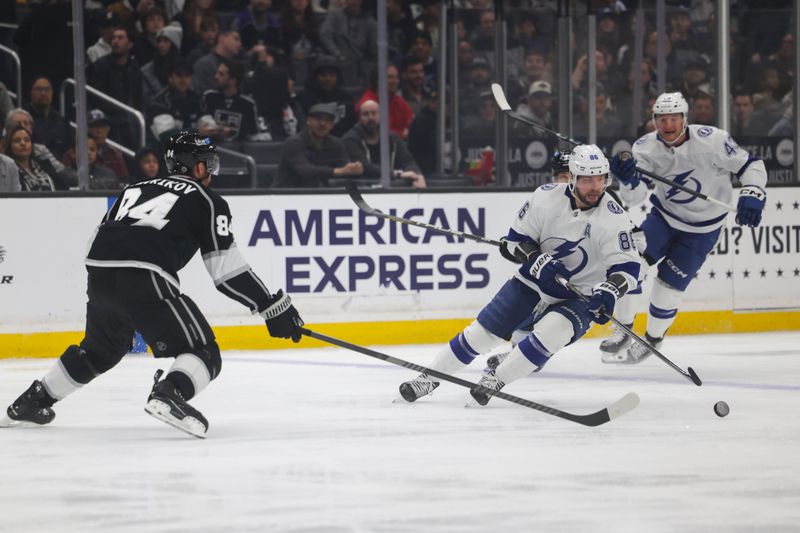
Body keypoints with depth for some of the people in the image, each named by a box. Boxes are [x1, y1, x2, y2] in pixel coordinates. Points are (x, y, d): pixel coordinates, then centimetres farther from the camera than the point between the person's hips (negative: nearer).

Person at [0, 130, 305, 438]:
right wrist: (272, 307, 9)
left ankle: (31, 402, 40)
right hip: (145, 279, -7)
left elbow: (100, 241, 28)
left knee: (100, 350, 33)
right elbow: (228, 271, 5)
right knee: (205, 355, -2)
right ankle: (168, 395, -32)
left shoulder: (137, 190, 29)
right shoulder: (207, 201, 12)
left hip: (99, 274, 7)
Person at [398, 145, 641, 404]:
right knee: (483, 331, 1)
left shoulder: (614, 216, -19)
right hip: (534, 281, 2)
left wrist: (609, 292, -38)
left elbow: (627, 266, -19)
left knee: (551, 331, -31)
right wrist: (538, 261, -24)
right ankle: (429, 378, 16)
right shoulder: (546, 197, -13)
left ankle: (495, 380, -17)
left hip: (581, 296, -2)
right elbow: (516, 239, -5)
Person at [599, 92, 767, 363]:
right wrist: (629, 178, -43)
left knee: (669, 283, -5)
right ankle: (623, 333, 8)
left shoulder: (711, 140, -27)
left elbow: (751, 165, -16)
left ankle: (653, 339, 21)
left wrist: (752, 195, -31)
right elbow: (634, 196, -22)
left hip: (703, 228, -3)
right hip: (664, 215, 3)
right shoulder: (646, 147, -16)